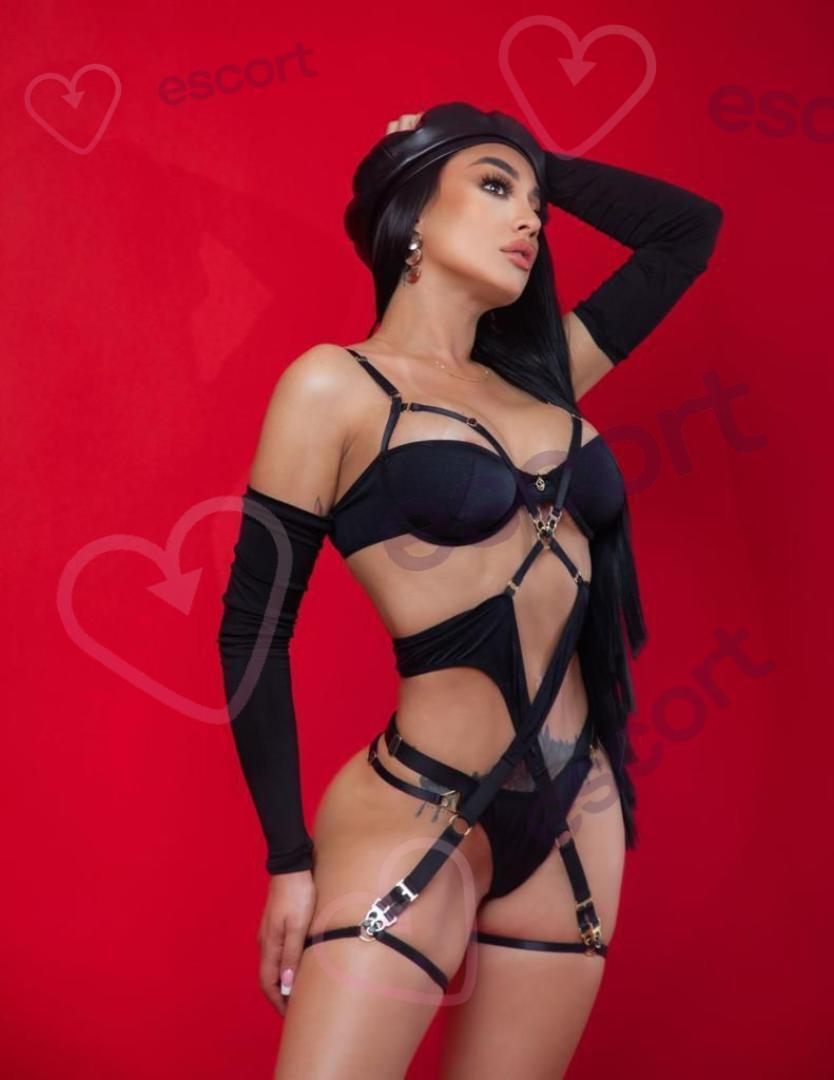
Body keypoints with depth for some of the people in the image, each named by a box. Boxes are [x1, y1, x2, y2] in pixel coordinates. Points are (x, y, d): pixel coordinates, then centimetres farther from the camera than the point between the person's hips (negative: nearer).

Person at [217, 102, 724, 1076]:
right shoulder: (337, 386, -6)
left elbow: (689, 227, 20)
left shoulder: (538, 376, 10)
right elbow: (253, 630, -6)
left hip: (576, 824, 6)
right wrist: (290, 858, -6)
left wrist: (538, 161, 16)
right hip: (415, 817, -6)